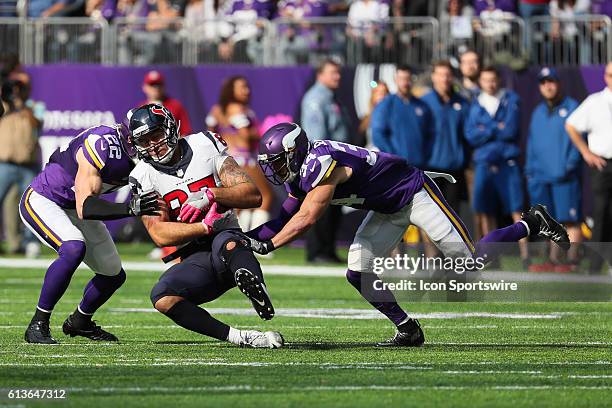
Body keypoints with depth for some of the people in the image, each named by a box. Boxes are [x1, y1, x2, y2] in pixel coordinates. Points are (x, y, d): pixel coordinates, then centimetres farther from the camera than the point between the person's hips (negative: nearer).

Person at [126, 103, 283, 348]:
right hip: (195, 261, 2)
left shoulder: (205, 146, 1)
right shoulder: (144, 177, 2)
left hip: (227, 239, -2)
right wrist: (207, 226, -20)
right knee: (162, 298, -28)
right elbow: (160, 235, -9)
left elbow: (254, 196, -3)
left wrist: (210, 194, -18)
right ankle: (240, 338, -31)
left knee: (225, 243, -38)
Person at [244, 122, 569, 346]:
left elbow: (305, 219, -30)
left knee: (472, 260, -7)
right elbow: (284, 219, 6)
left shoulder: (322, 165, -29)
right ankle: (407, 329, 5)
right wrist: (246, 237, -3)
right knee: (358, 273, -4)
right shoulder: (300, 176, 0)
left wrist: (267, 245, -27)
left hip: (415, 194, -9)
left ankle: (531, 224, 12)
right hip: (389, 210, 9)